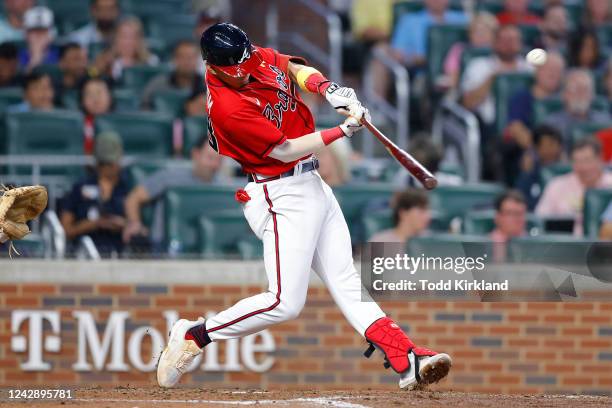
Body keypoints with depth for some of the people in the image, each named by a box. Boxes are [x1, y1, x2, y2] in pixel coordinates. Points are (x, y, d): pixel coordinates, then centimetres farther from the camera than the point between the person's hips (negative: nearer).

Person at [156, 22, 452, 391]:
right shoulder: (226, 106, -24)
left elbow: (296, 69, 19)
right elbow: (285, 151, -20)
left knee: (347, 283, 4)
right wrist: (344, 130, -16)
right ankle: (193, 336, -1)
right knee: (285, 303, -14)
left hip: (312, 183, 9)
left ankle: (408, 361, -2)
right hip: (281, 196, -9)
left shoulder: (261, 58, 0)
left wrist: (328, 88, -3)